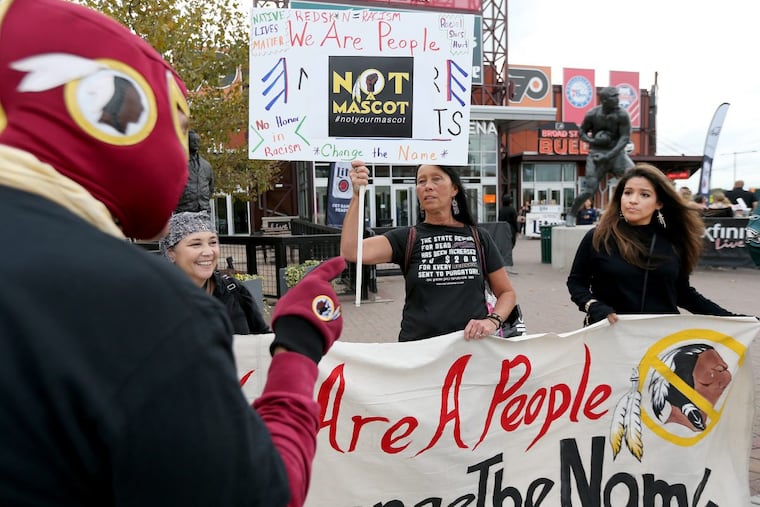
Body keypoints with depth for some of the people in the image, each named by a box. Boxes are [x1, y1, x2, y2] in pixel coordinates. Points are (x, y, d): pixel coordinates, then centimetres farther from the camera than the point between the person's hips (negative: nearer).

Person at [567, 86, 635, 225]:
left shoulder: (622, 114, -9)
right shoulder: (593, 114, -6)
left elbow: (625, 138, -12)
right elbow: (582, 131, 7)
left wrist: (610, 155, -22)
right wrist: (592, 141, -13)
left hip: (616, 152, 1)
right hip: (597, 153, -1)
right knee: (589, 189, -8)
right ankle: (571, 214, 8)